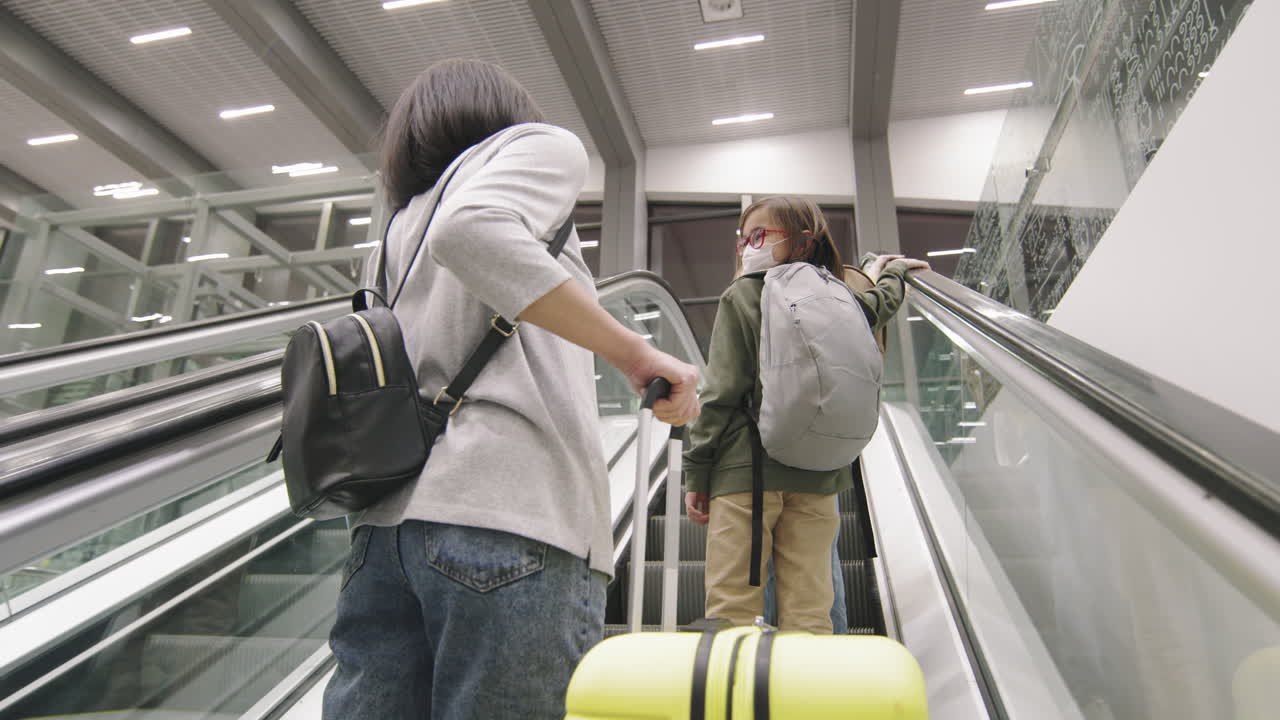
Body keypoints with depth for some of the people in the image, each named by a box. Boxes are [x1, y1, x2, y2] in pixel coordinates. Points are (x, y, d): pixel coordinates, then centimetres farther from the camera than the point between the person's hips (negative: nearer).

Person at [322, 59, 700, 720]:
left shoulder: (403, 224, 28)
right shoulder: (540, 145, 10)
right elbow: (472, 232, -14)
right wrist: (634, 354, -14)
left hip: (388, 517, 7)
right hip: (509, 509, -7)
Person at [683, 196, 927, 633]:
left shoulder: (742, 296, -1)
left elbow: (721, 394, -7)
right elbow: (882, 304, 35)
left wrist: (695, 473, -2)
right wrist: (893, 271, 56)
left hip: (746, 472, -4)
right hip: (818, 476, 5)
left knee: (732, 611, -1)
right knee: (809, 617, 6)